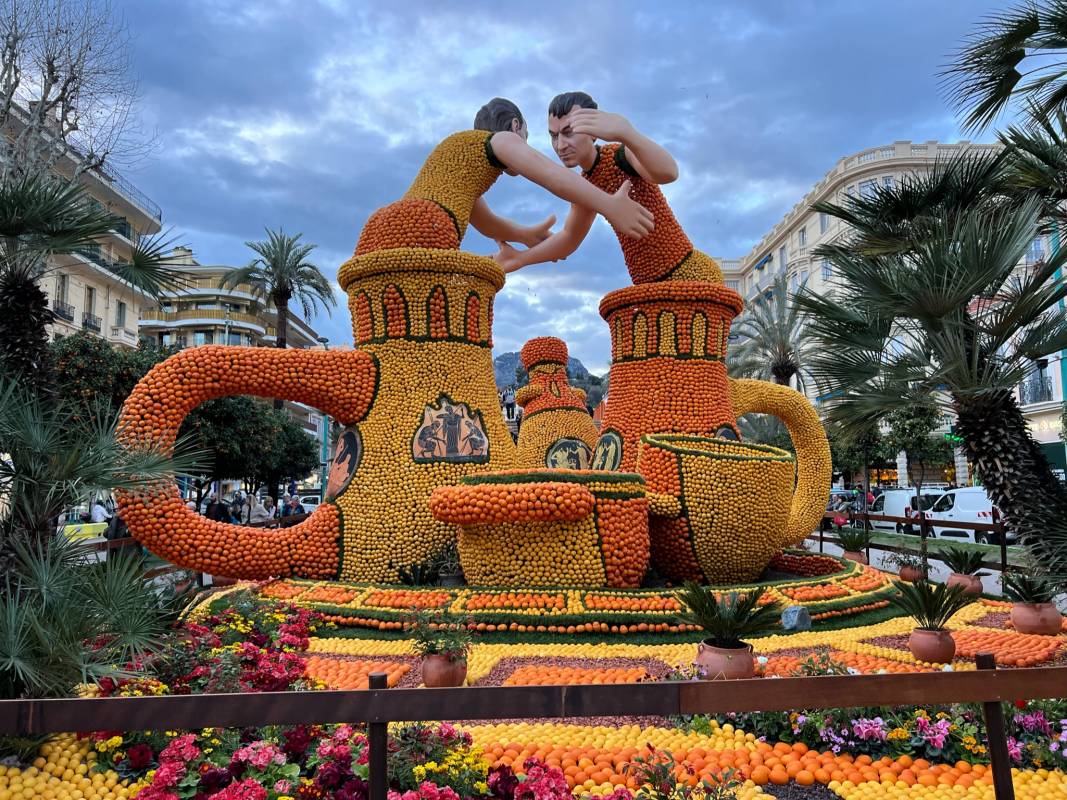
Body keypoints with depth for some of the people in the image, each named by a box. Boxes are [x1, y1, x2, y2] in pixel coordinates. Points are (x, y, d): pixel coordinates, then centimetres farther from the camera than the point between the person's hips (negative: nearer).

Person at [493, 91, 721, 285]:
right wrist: (519, 258, 16)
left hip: (690, 273, -8)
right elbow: (570, 237, 25)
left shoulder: (624, 154, -14)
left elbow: (668, 172, -38)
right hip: (650, 287, 9)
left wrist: (624, 131, -56)